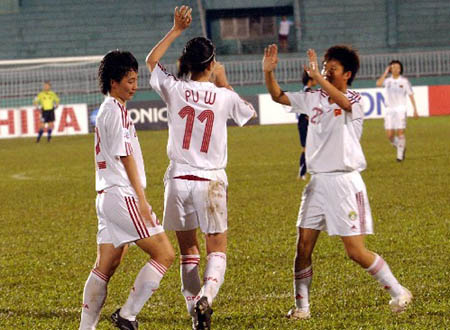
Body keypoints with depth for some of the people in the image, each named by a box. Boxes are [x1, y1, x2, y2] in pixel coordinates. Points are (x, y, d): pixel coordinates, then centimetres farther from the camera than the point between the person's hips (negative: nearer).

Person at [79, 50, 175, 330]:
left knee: (105, 267, 10)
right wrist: (142, 200, -16)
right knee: (164, 254, -8)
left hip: (107, 197, 10)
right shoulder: (116, 111, -11)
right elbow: (125, 157, -15)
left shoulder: (106, 110, 19)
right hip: (123, 196, -10)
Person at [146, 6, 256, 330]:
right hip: (210, 181, -2)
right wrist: (224, 83, 23)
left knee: (188, 249, 15)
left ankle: (193, 304, 10)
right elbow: (248, 112, 18)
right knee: (217, 250, 5)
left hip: (179, 179, 2)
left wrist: (176, 30, 21)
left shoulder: (175, 89, -3)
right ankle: (206, 295, -21)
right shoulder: (223, 97, -6)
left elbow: (151, 60, 18)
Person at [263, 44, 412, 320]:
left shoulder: (354, 100, -9)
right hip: (318, 182, 6)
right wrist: (268, 71, -4)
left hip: (345, 182, -6)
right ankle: (301, 306, 10)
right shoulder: (314, 99, 9)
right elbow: (279, 97, 14)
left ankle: (399, 292, 10)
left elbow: (343, 103, -33)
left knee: (356, 251, -5)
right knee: (303, 246, 1)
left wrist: (317, 77, -44)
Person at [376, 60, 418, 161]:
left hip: (400, 109, -2)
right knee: (389, 135, -2)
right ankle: (401, 148, 24)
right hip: (389, 110, 2)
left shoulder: (404, 81, 1)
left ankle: (400, 155, -1)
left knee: (400, 132, -10)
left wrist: (415, 110, -1)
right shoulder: (387, 81, 4)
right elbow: (379, 83, -17)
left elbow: (411, 95, 3)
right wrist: (386, 72, -9)